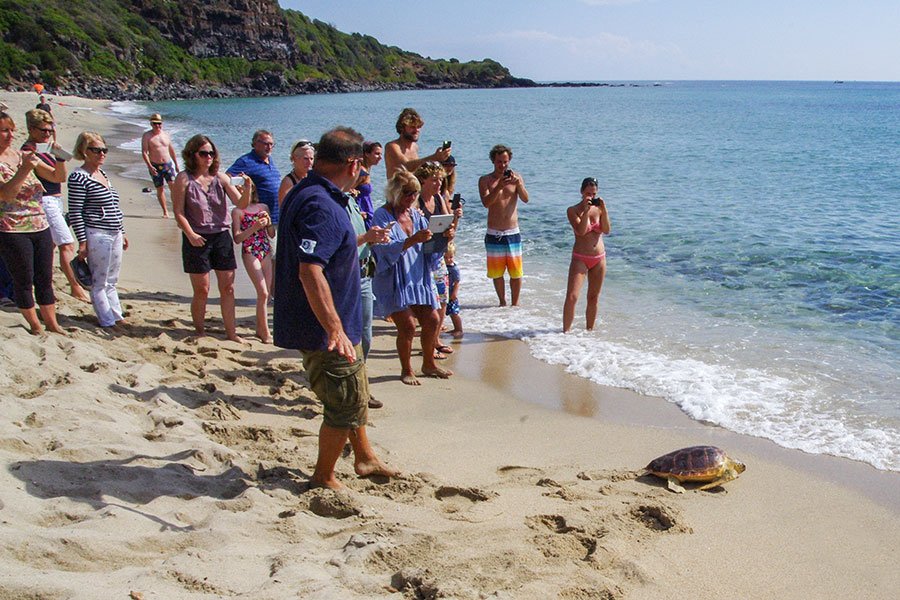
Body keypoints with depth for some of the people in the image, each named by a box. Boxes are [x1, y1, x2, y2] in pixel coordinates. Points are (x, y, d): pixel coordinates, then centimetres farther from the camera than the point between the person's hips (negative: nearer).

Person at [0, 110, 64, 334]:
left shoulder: (21, 155, 8)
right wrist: (24, 170, -32)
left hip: (40, 226, 5)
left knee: (45, 279, 11)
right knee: (24, 281, 5)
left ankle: (52, 324, 21)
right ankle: (35, 327, 18)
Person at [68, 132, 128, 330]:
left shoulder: (102, 173, 14)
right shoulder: (78, 177, -12)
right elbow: (75, 213, -14)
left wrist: (122, 233, 21)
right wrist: (82, 241, -16)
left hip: (114, 234, 8)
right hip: (96, 235, -8)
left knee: (111, 281, 17)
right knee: (99, 282, 2)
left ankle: (118, 317, 25)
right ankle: (108, 322, 9)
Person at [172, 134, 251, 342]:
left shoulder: (220, 178, 7)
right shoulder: (184, 179, -4)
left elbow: (241, 204, 2)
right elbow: (178, 213, -8)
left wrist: (246, 189, -18)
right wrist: (190, 235, -21)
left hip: (222, 236, 4)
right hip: (197, 239, -4)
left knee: (227, 288, 6)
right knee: (202, 290, 1)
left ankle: (231, 333, 16)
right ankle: (200, 332, 17)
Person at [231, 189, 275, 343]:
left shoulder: (263, 207, 11)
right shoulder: (237, 211, -1)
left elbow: (272, 235, 13)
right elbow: (237, 238, -8)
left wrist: (268, 222, -7)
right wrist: (255, 227, -18)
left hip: (266, 252, 5)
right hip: (250, 253, -5)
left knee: (265, 293, 6)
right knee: (263, 292, -11)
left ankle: (260, 329, 19)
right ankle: (266, 333, -5)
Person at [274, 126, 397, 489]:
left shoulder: (306, 194, 8)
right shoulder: (321, 206, -26)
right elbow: (310, 271, -35)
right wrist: (335, 330, -36)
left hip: (330, 323, 11)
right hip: (326, 328, -11)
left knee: (355, 395, 24)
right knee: (346, 403, 4)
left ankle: (365, 458, 41)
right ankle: (323, 479, 19)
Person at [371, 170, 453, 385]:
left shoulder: (416, 214, 10)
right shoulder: (383, 215, -9)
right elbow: (386, 248, -21)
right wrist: (413, 240, -34)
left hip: (418, 279, 7)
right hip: (394, 281, -6)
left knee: (431, 321, 7)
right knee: (407, 326, -8)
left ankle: (428, 364, 27)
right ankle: (406, 370, 11)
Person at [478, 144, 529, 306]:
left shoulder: (515, 177, 5)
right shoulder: (485, 180, 1)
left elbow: (525, 199, -8)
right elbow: (486, 202, -14)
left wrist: (517, 183, -25)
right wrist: (499, 186, -26)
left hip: (513, 232, 1)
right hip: (494, 233, 0)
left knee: (516, 271, 1)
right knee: (496, 272, 6)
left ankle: (515, 303, 14)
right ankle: (502, 302, 21)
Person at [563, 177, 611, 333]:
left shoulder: (599, 208, 5)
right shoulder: (573, 210, -5)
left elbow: (606, 231, -7)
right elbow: (580, 231, -18)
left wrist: (604, 210, -15)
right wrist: (586, 210, -23)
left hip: (599, 259, 4)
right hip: (580, 258, -4)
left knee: (593, 298, 11)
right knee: (572, 296, -15)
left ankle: (589, 330, 24)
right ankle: (566, 331, -8)